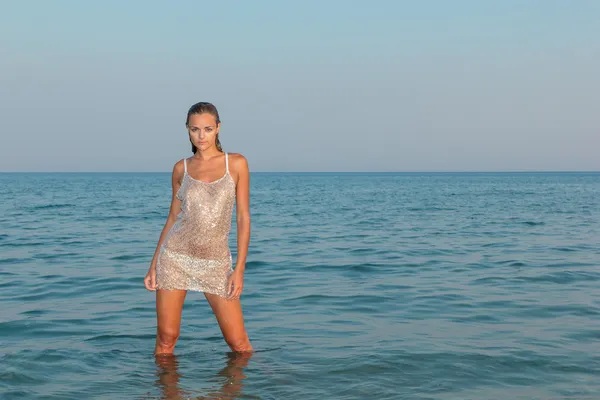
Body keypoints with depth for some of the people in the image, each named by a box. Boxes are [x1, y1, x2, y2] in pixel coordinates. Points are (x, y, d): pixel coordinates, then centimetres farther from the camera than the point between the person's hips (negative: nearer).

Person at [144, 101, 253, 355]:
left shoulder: (236, 163, 0)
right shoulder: (181, 168, 5)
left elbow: (243, 218, -1)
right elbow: (173, 217, 11)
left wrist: (239, 269, -7)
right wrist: (153, 265, 6)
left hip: (216, 262, -1)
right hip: (176, 256, 1)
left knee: (238, 342, -1)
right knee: (166, 338, 3)